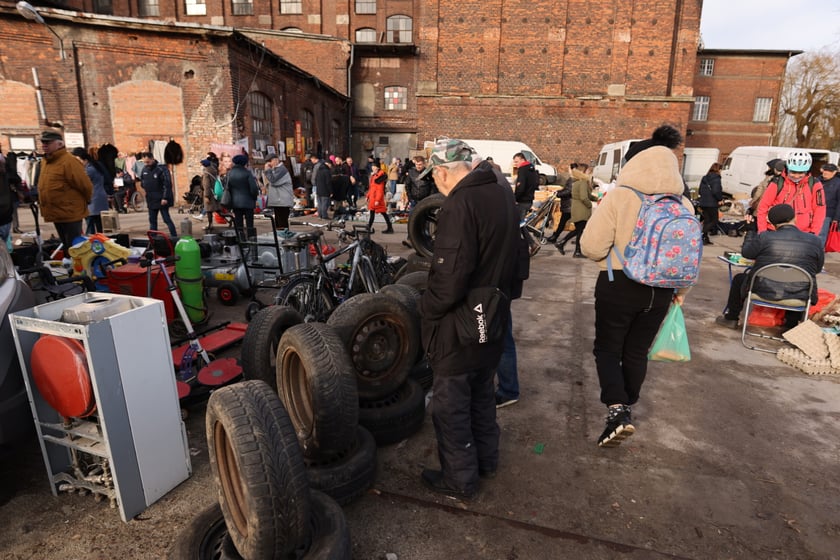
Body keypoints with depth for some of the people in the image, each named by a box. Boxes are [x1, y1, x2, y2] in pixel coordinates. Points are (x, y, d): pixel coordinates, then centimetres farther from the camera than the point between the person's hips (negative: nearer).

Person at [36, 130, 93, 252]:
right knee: (66, 246, 18)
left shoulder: (69, 162, -18)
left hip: (70, 213, -9)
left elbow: (85, 185, -17)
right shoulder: (45, 161, 11)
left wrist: (85, 202, -3)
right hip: (56, 214, 9)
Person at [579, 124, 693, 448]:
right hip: (660, 290, 5)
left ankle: (616, 410, -6)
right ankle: (627, 408, 34)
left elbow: (591, 246, -19)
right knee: (637, 352, 19)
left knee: (607, 348, 11)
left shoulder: (620, 196, -15)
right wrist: (680, 290, 23)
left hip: (618, 286, -4)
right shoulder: (684, 205, 1)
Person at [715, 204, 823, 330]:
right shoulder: (815, 241, -2)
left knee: (739, 279, 26)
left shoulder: (765, 237, -10)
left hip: (764, 291, -2)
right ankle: (791, 324, 37)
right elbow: (818, 268, 9)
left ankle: (730, 318, 33)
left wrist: (751, 232, 19)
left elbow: (746, 252, 5)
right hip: (798, 296, 2)